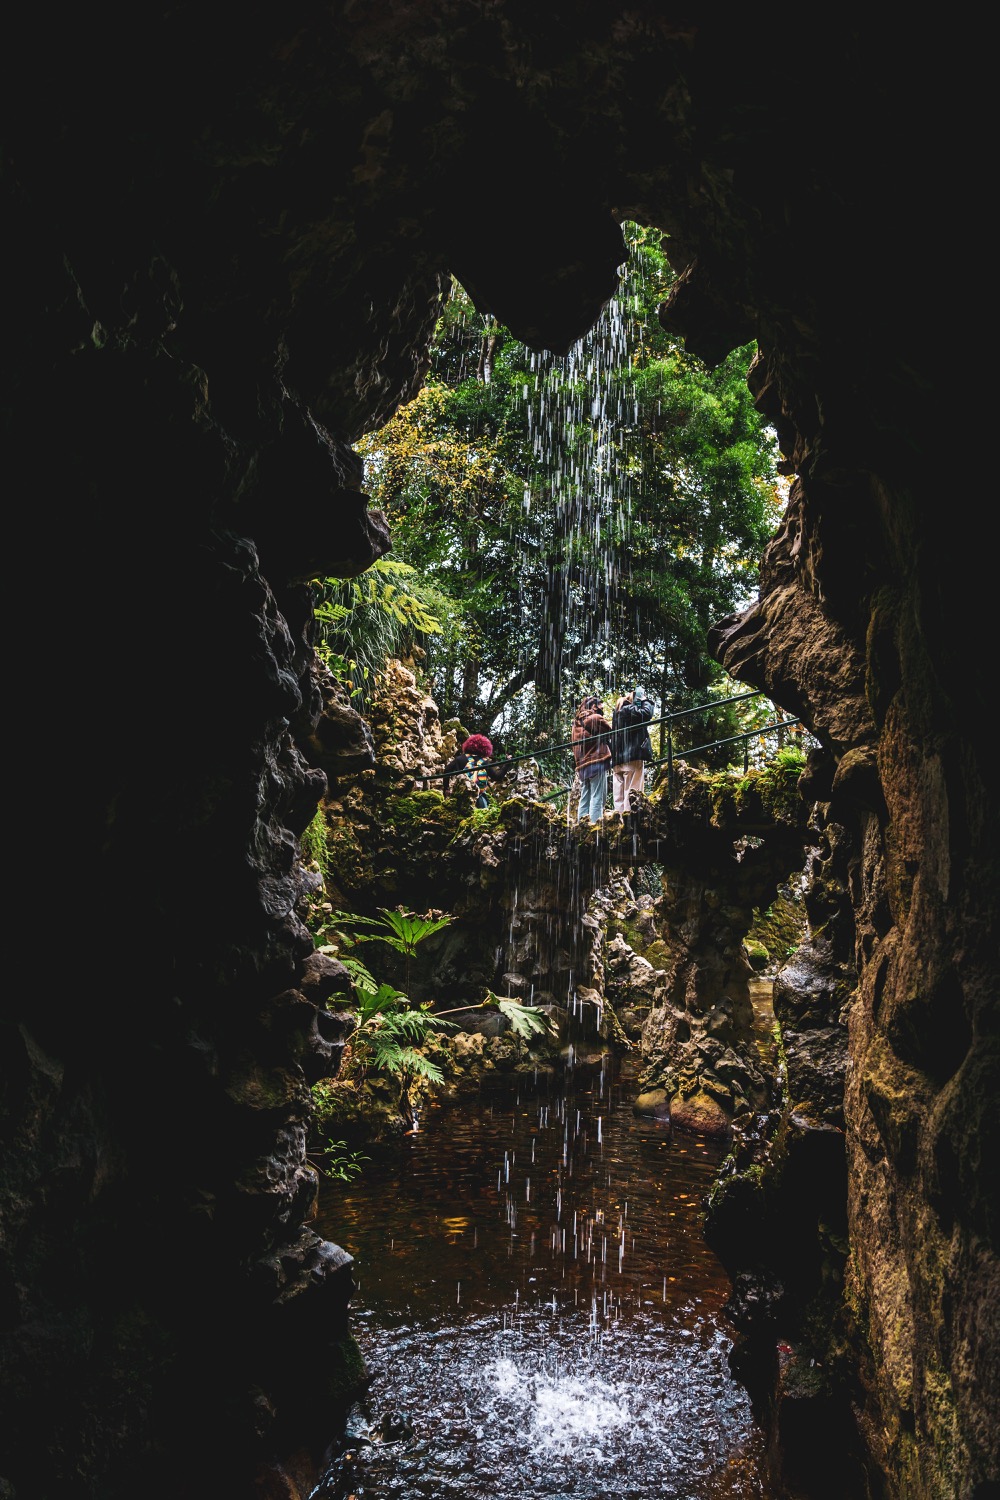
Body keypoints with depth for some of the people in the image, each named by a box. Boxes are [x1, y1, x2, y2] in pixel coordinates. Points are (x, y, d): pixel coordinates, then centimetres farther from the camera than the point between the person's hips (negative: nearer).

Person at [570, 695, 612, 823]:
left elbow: (572, 744, 19)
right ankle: (595, 823, -17)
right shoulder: (596, 718, -4)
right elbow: (610, 731, -1)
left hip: (581, 766, 8)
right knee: (598, 798, -10)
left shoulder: (577, 722, 19)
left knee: (584, 799, 9)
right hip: (597, 762, -8)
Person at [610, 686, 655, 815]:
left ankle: (619, 811, -1)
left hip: (617, 758, 8)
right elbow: (646, 713, -15)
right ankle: (629, 810, -16)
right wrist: (645, 700, 3)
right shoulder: (630, 709, -5)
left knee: (619, 785, 3)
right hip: (632, 754, -8)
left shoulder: (617, 712, 20)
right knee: (632, 786, -10)